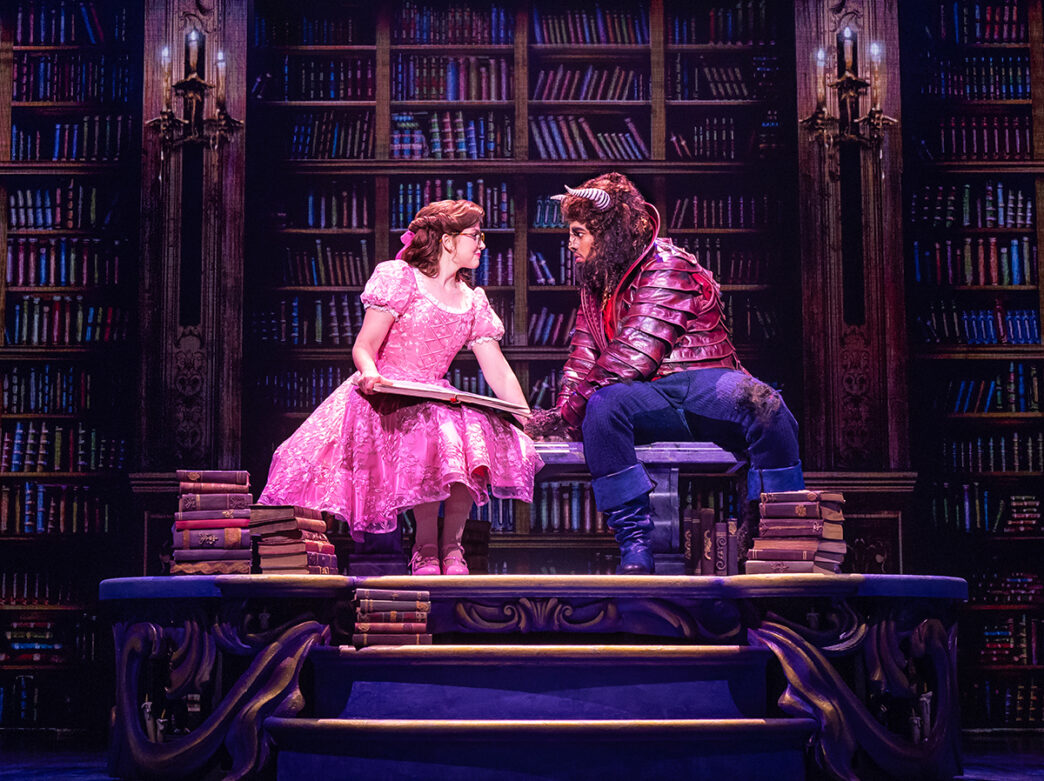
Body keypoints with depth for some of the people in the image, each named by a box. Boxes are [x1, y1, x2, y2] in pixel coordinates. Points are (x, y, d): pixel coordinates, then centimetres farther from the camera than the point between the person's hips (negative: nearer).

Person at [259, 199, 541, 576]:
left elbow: (500, 374, 12)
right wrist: (370, 373, -28)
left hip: (438, 399, 5)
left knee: (480, 438, -26)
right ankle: (425, 547, -21)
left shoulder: (473, 302, 15)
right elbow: (363, 348, -5)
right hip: (386, 399, -5)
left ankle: (451, 545, -13)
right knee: (432, 430, -35)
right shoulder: (401, 278, -1)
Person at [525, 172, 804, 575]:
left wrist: (567, 414, -16)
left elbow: (633, 358, -18)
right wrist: (561, 411, -3)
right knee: (603, 405, -30)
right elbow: (583, 357, 18)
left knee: (760, 403, -37)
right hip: (652, 402, 5)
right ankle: (635, 548, -29)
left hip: (704, 383, -5)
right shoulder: (595, 284, 19)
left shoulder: (665, 268, -9)